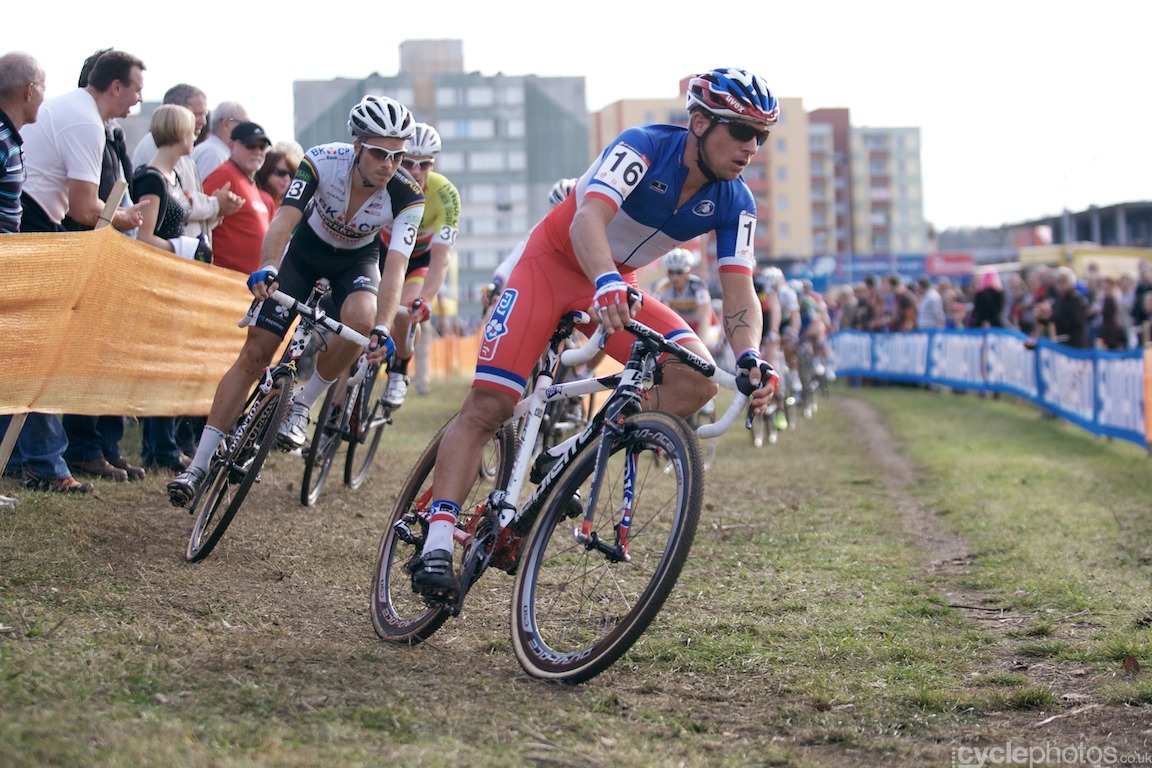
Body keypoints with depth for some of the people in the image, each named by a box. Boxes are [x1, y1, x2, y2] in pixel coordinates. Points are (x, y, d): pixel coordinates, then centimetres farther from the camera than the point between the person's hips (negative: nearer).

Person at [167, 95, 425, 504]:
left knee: (361, 318, -35)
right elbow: (284, 219, -40)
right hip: (307, 248, 0)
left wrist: (383, 328, -50)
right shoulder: (323, 161, -31)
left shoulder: (407, 197, -29)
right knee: (255, 352, -9)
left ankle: (301, 406, -10)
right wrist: (267, 267, -59)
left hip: (357, 259, 0)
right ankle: (199, 465, -3)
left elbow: (395, 266, -35)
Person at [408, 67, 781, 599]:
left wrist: (750, 357, -34)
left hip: (618, 285, 5)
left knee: (696, 380, -19)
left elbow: (739, 291, -14)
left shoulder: (734, 204, -11)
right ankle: (437, 541, -17)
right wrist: (607, 285, -61)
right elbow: (588, 221, -41)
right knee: (487, 406, -18)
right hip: (554, 263, -5)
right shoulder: (644, 147, -26)